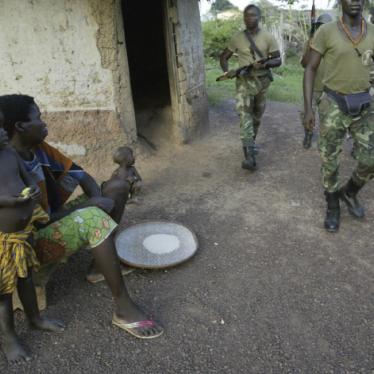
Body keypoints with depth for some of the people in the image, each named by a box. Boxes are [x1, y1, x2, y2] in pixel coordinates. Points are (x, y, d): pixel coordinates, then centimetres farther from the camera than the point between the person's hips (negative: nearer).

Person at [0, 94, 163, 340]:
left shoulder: (40, 149, -1)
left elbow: (81, 175, 4)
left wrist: (98, 199, -15)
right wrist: (88, 206, -20)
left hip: (51, 219, 9)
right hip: (32, 240, -9)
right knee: (93, 219, -30)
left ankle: (102, 259, 3)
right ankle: (125, 309, -24)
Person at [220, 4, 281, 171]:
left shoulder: (268, 37, -2)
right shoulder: (237, 38, 1)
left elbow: (278, 60, -2)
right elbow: (224, 56, 10)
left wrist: (265, 64, -24)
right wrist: (226, 71, -10)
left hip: (262, 81, 2)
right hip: (244, 81, -1)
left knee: (257, 116, 14)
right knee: (244, 114, -18)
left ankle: (251, 143, 39)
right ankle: (249, 156, -24)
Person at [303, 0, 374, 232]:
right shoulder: (326, 32, -8)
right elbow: (310, 69, -5)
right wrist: (308, 108, -10)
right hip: (334, 106, -3)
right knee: (330, 161, 3)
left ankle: (349, 192, 32)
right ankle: (333, 207, 24)